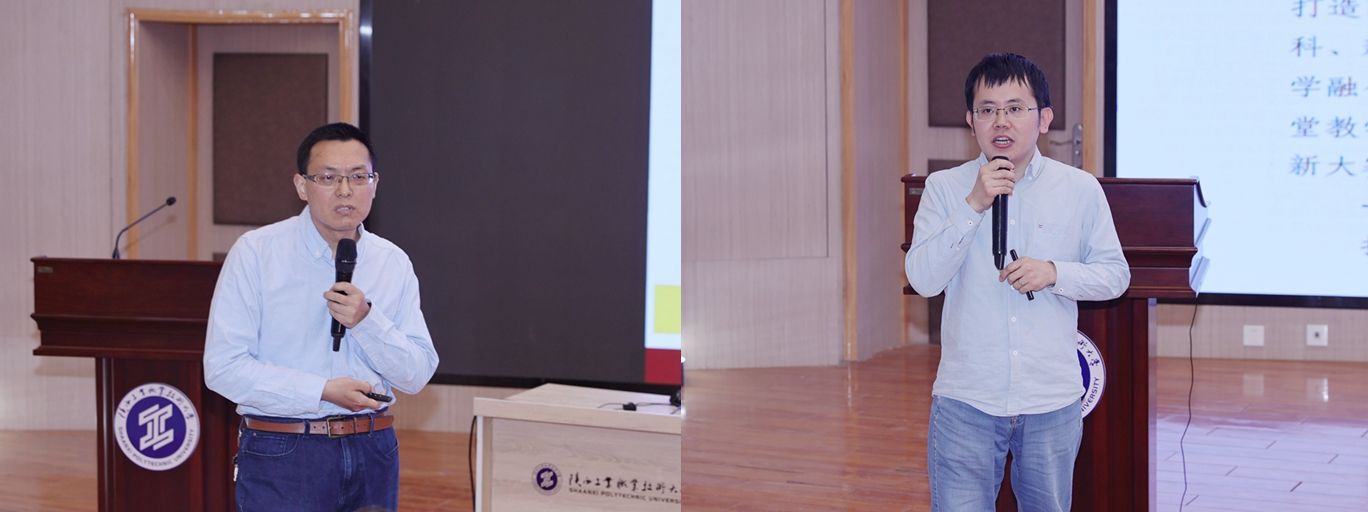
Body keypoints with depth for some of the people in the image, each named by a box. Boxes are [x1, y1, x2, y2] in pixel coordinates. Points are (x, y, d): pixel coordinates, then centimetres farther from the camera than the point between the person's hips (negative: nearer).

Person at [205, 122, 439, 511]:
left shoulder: (394, 263, 5)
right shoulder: (255, 252, -5)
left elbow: (416, 376, 2)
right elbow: (222, 366, -11)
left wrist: (366, 321, -14)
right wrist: (324, 391, -16)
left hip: (372, 453, 4)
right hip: (281, 455, -3)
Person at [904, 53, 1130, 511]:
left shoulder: (1080, 190, 1)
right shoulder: (945, 189, -1)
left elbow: (1115, 274, 6)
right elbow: (923, 279, -10)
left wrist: (1054, 273, -13)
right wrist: (974, 205, -18)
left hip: (1052, 402, 1)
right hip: (965, 400, -1)